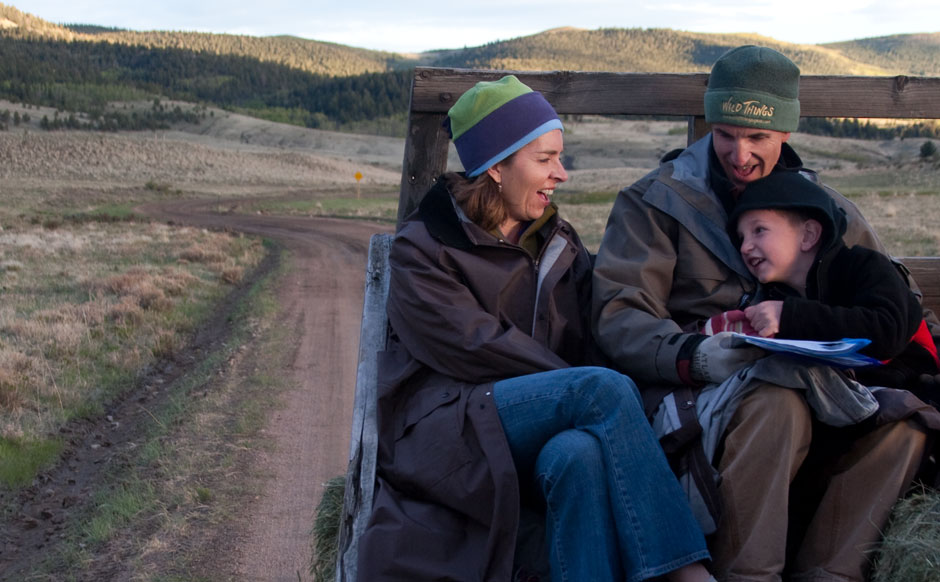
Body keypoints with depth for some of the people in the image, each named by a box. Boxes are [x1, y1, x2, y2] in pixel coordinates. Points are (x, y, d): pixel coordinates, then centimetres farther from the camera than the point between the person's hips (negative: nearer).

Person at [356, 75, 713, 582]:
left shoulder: (559, 245, 21)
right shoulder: (423, 247, 4)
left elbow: (588, 347, 12)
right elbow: (475, 346, -10)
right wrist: (584, 391, -13)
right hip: (447, 430, -4)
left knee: (581, 452, -35)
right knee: (606, 389, -29)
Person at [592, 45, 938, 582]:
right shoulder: (656, 201, 5)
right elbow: (619, 318, -6)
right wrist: (694, 355, -27)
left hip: (802, 387, 4)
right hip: (686, 392, -4)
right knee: (776, 405, -35)